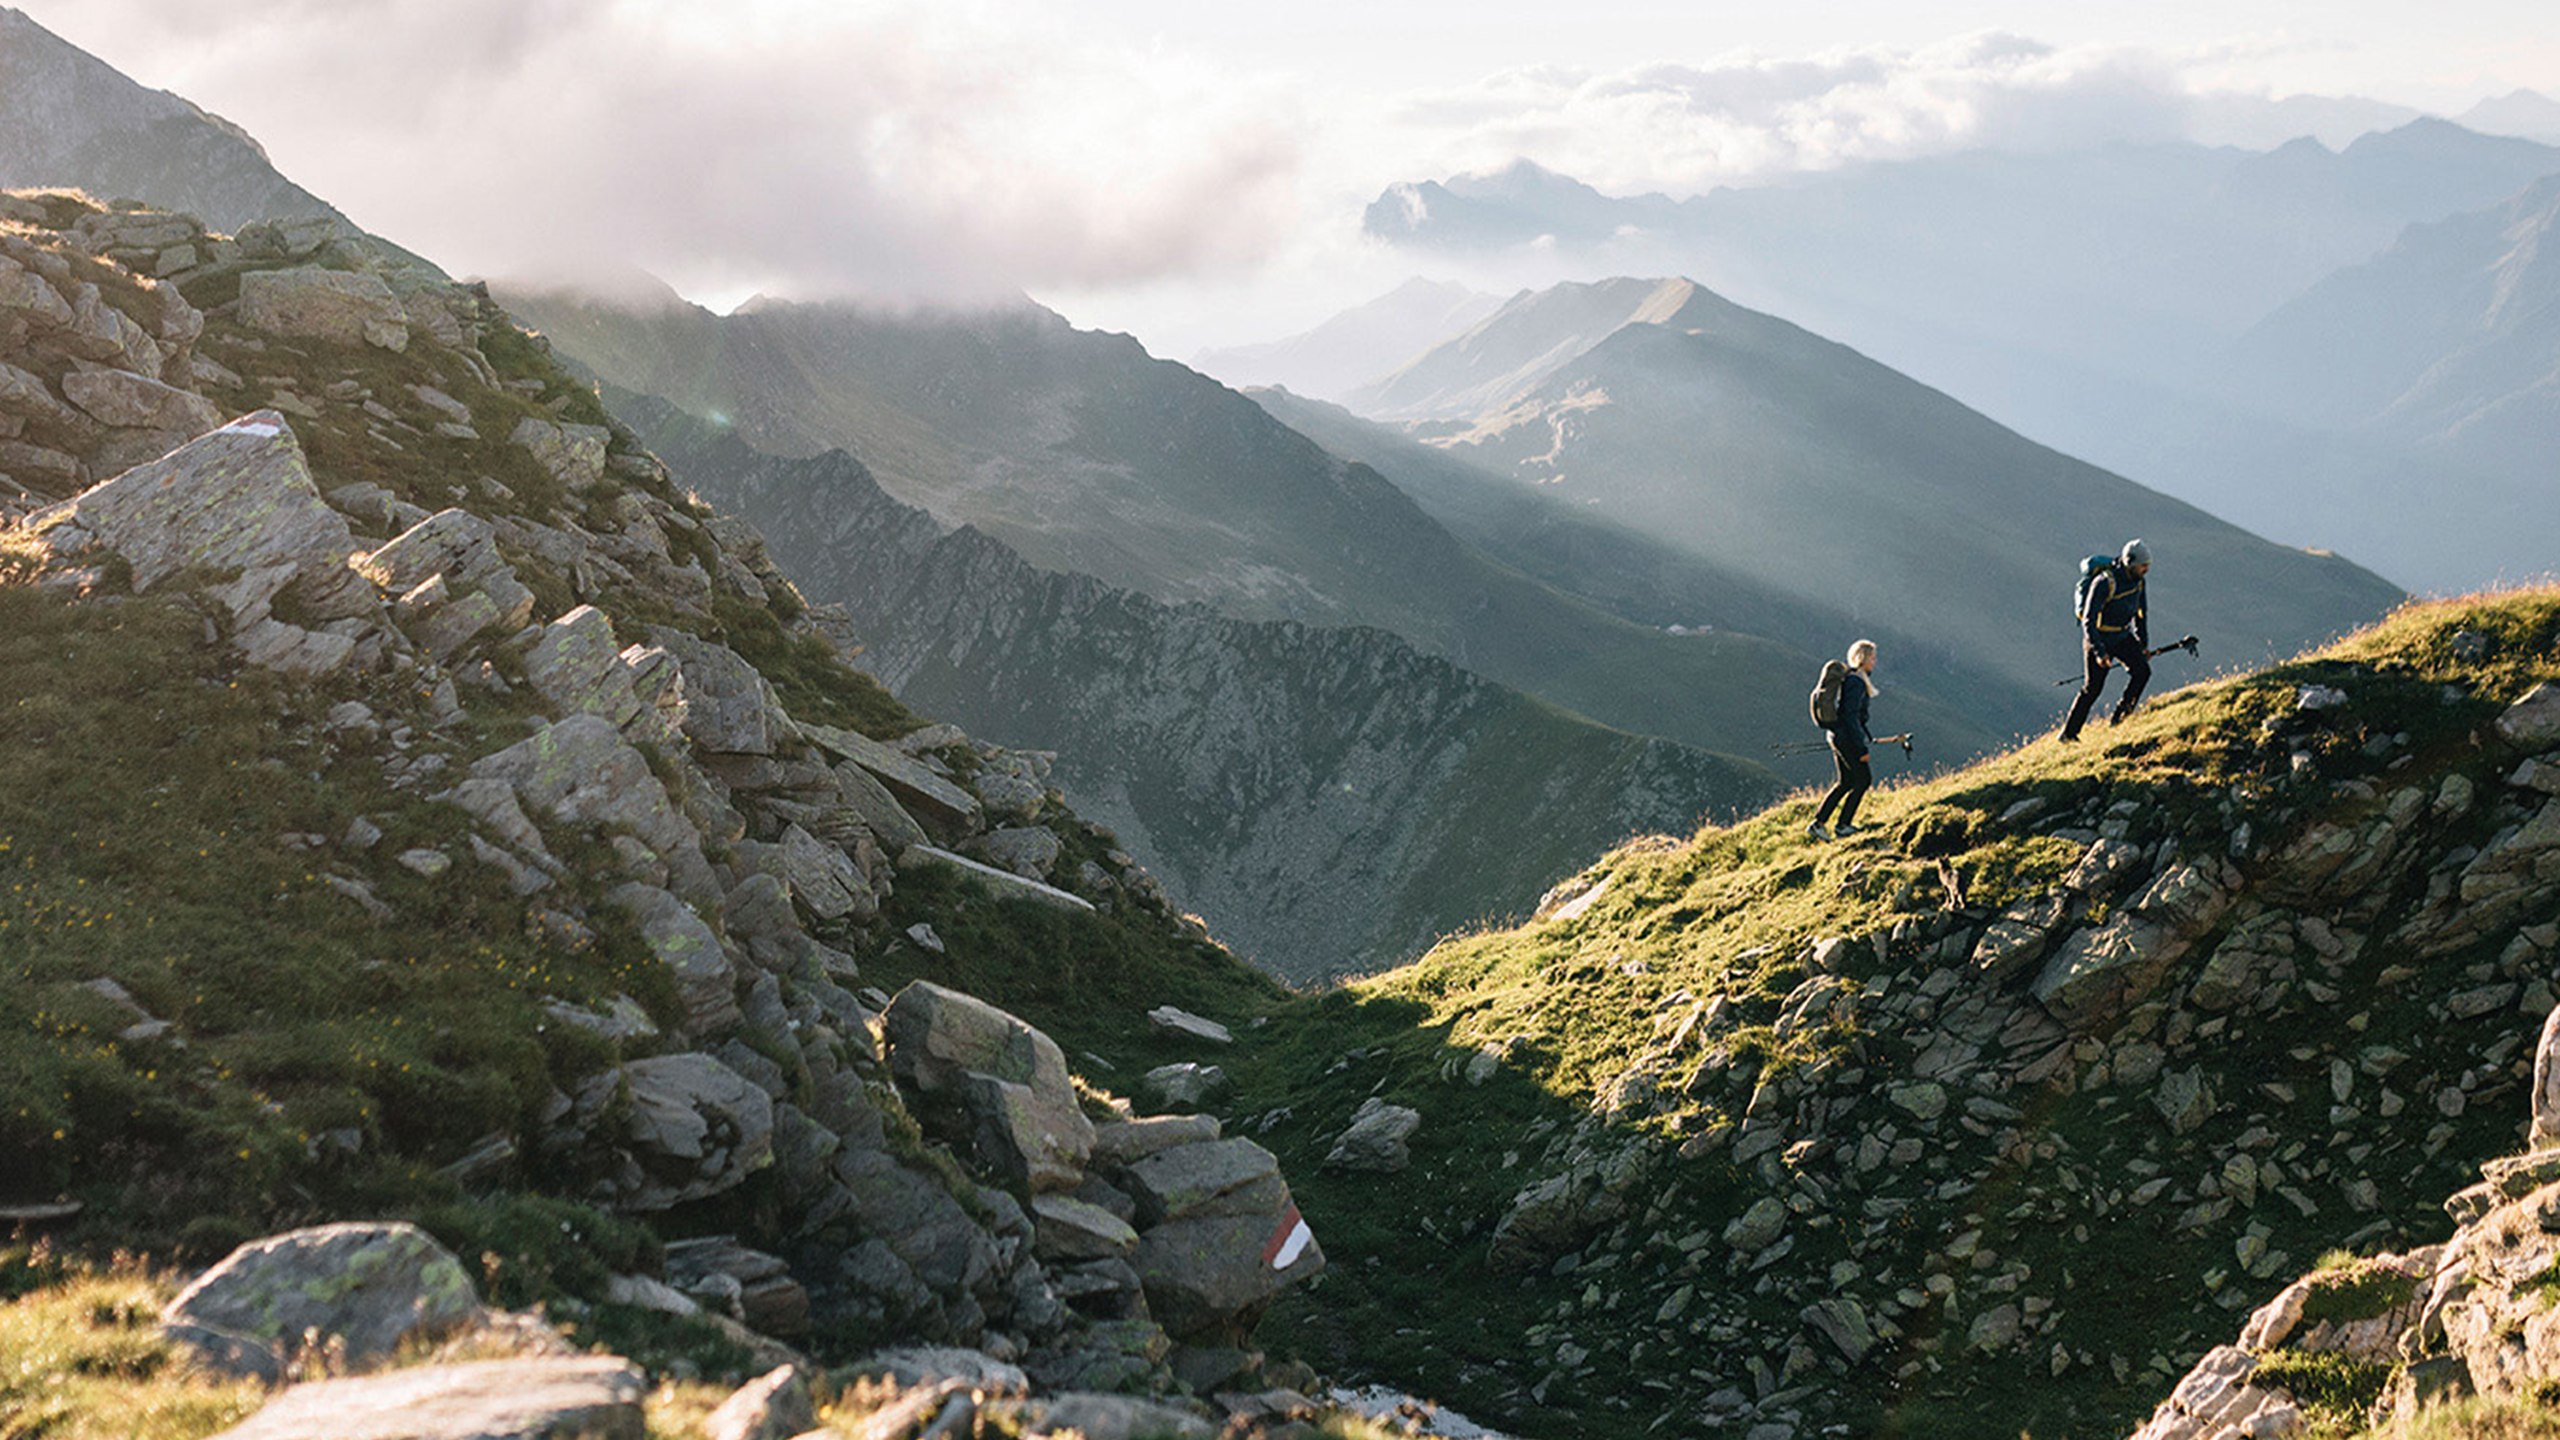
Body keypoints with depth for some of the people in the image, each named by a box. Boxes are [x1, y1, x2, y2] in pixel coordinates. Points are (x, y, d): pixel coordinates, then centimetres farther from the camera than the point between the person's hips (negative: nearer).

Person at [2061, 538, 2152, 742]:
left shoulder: (2138, 581, -3)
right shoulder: (2104, 583, -27)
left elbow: (2141, 614, 15)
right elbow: (2088, 621, -27)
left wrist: (2144, 645, 15)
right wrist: (2099, 652, -33)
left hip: (2123, 637, 6)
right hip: (2099, 638, -6)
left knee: (2142, 670, -16)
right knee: (2092, 688, -4)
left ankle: (2121, 717, -6)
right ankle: (2068, 733, 9)